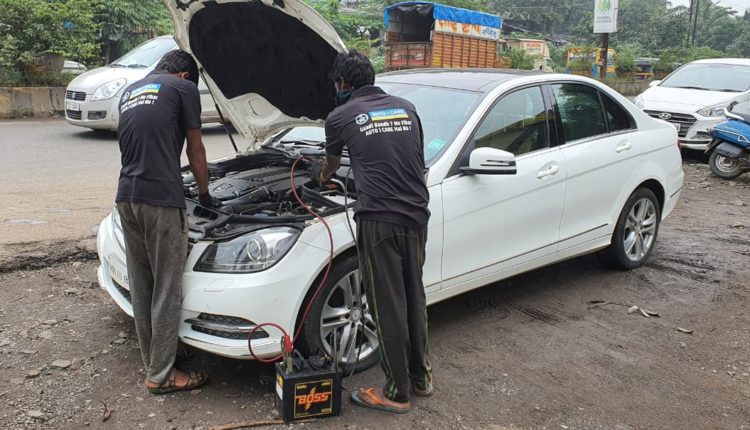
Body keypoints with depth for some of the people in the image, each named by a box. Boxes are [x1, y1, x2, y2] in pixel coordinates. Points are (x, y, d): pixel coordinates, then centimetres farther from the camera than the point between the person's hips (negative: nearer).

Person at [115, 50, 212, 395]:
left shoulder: (129, 92, 23)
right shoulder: (183, 88, 3)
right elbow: (195, 151, 7)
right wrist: (204, 191, 21)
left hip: (126, 196, 8)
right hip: (161, 199, -8)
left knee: (140, 285, 15)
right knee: (166, 289, 1)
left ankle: (151, 362, 27)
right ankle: (160, 375, 9)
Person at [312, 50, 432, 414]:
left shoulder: (340, 118, 3)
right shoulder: (407, 109, 15)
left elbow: (331, 163, 22)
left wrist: (321, 178, 45)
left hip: (379, 221, -5)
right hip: (416, 217, 6)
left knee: (388, 308, 4)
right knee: (414, 299, 18)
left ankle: (397, 393, 15)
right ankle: (420, 377, 32)